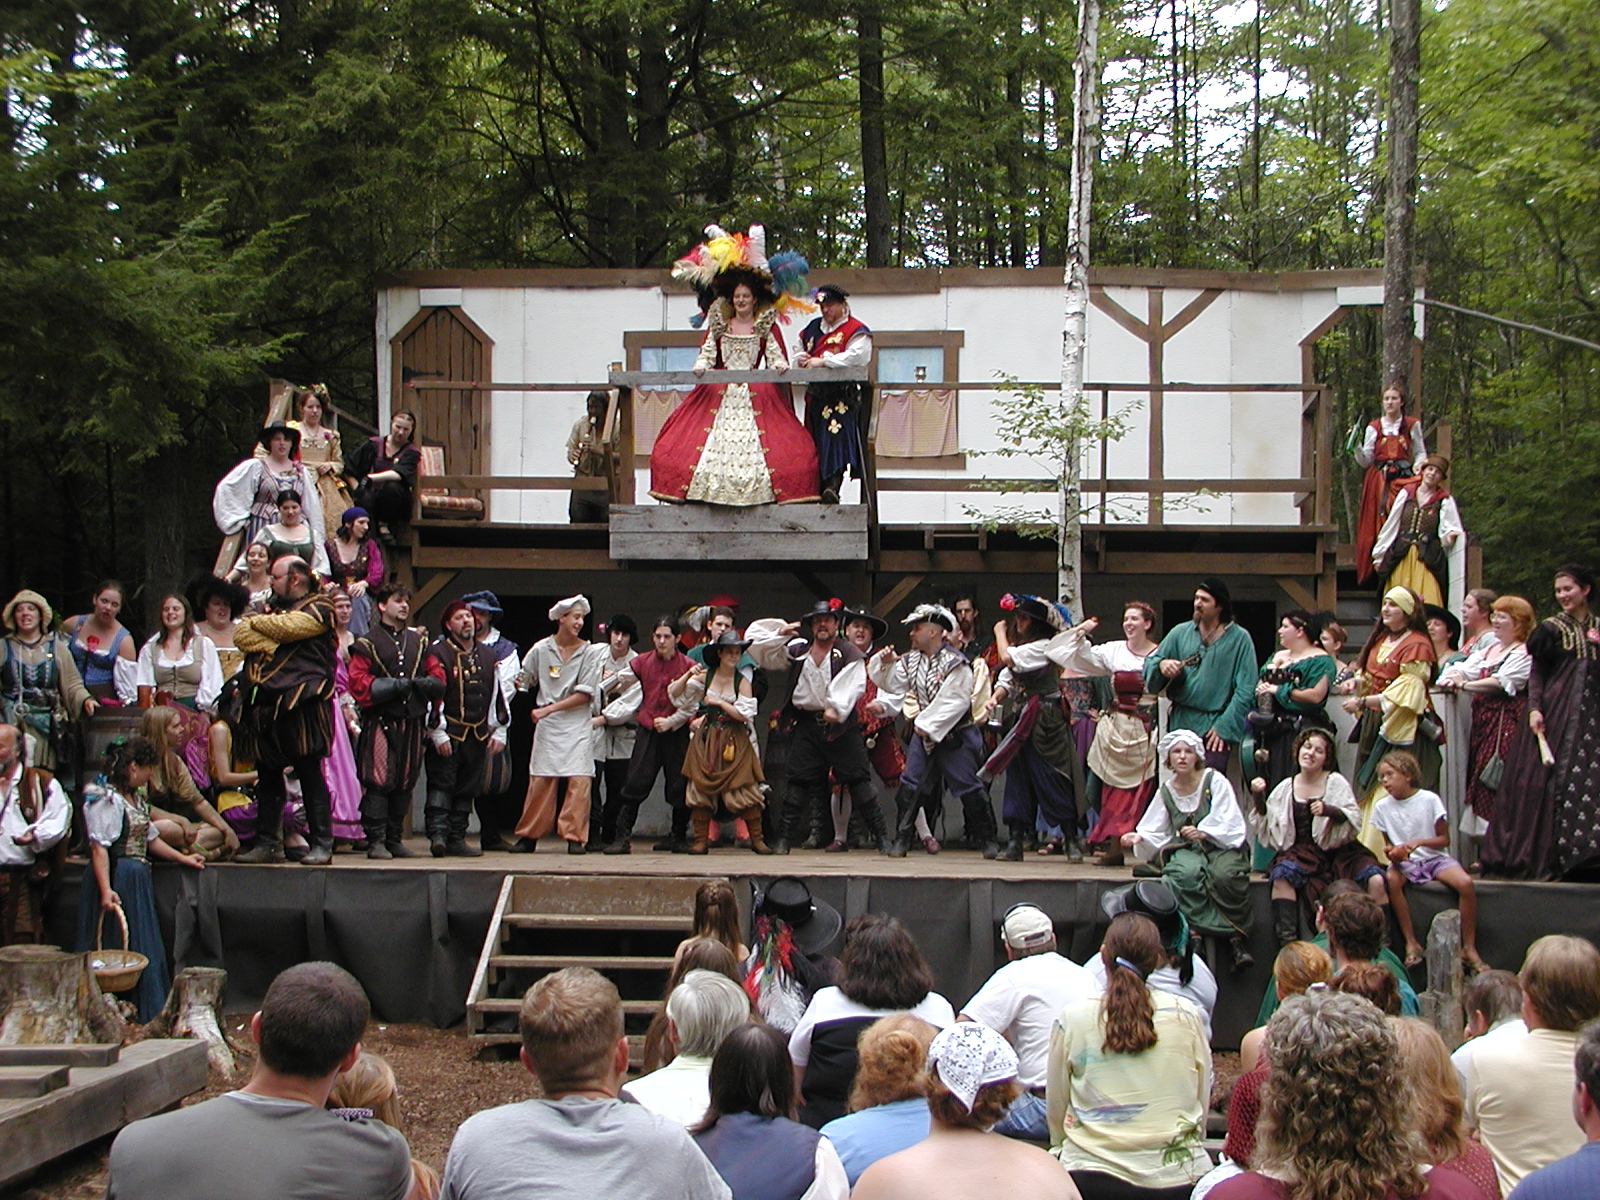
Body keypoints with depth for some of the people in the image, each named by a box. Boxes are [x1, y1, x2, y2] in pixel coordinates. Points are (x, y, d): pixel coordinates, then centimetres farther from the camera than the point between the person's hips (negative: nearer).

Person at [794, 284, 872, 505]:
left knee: (836, 437, -20)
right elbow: (798, 354, 27)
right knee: (815, 440, 5)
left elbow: (856, 356, -18)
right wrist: (801, 359, 0)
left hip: (843, 394, -7)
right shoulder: (812, 329, 20)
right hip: (816, 394, 7)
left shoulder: (855, 331, -2)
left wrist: (822, 362, -20)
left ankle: (832, 486, -30)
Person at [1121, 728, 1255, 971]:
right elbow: (1155, 832, 9)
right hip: (1186, 850, 3)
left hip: (1222, 845, -3)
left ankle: (1239, 939, -24)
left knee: (1224, 875, -36)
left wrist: (1202, 833, -28)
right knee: (1186, 873, -34)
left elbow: (1227, 822, -11)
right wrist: (1139, 838, -13)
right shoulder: (1166, 791, 12)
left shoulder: (1215, 780, -1)